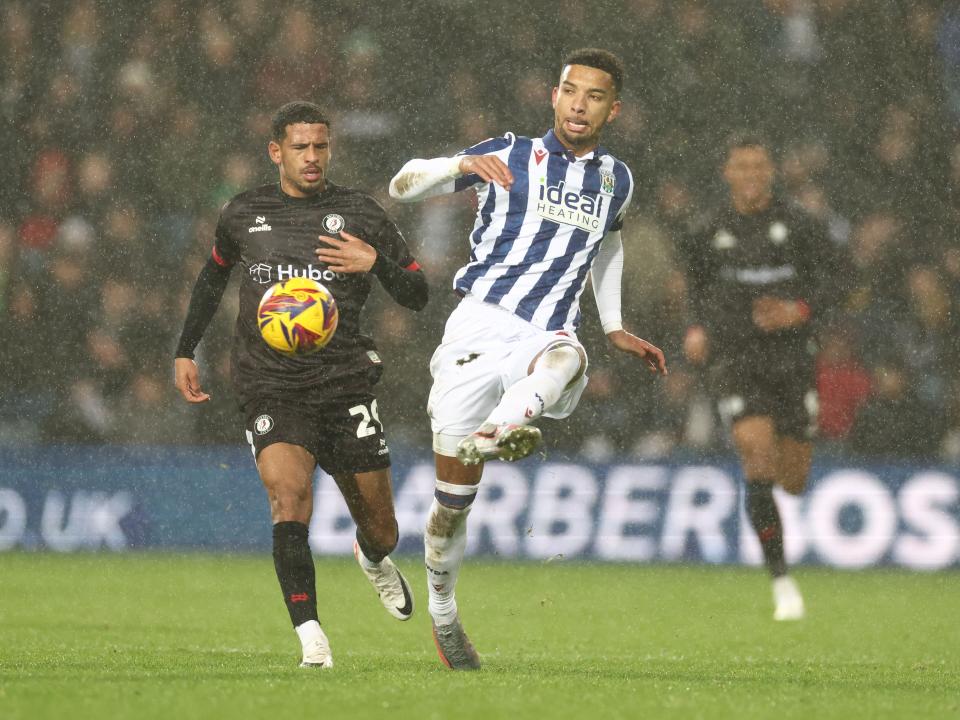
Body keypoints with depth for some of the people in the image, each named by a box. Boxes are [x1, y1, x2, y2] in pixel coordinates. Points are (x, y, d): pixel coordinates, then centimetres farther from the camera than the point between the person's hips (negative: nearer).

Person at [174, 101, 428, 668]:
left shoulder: (361, 215, 3)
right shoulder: (243, 215, 8)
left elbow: (417, 295, 6)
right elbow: (214, 277, 27)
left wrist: (375, 263, -14)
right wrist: (186, 351, 25)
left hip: (346, 382, 1)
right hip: (271, 385, -1)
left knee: (381, 532, 8)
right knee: (289, 496, -27)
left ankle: (374, 558, 48)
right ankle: (311, 637, -28)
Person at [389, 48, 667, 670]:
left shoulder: (617, 180, 18)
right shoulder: (512, 157, 8)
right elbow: (403, 185, 4)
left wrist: (616, 329, 32)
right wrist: (461, 166, -17)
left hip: (546, 336, 1)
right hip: (483, 323, -1)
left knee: (566, 357, -39)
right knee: (454, 496, -6)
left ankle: (500, 429, -69)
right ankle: (443, 613, 14)